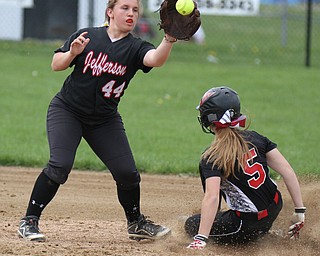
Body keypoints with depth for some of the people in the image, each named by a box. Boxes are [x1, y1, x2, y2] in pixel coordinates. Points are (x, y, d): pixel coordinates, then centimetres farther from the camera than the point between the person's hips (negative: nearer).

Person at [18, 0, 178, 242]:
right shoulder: (87, 36, -7)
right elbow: (56, 65, -2)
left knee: (127, 172, -2)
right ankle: (29, 222, -11)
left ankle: (136, 223, 24)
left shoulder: (135, 48, -8)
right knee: (60, 165, -21)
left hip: (105, 120, 3)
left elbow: (156, 59, -30)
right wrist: (72, 53, -23)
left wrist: (169, 40, -50)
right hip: (67, 111, -2)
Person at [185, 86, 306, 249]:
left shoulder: (212, 156, -19)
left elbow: (212, 197, -31)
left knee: (191, 224, 13)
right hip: (274, 210, 7)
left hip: (248, 226, -7)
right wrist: (300, 211, 2)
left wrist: (200, 239, -33)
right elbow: (287, 171, -4)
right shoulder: (254, 138, -1)